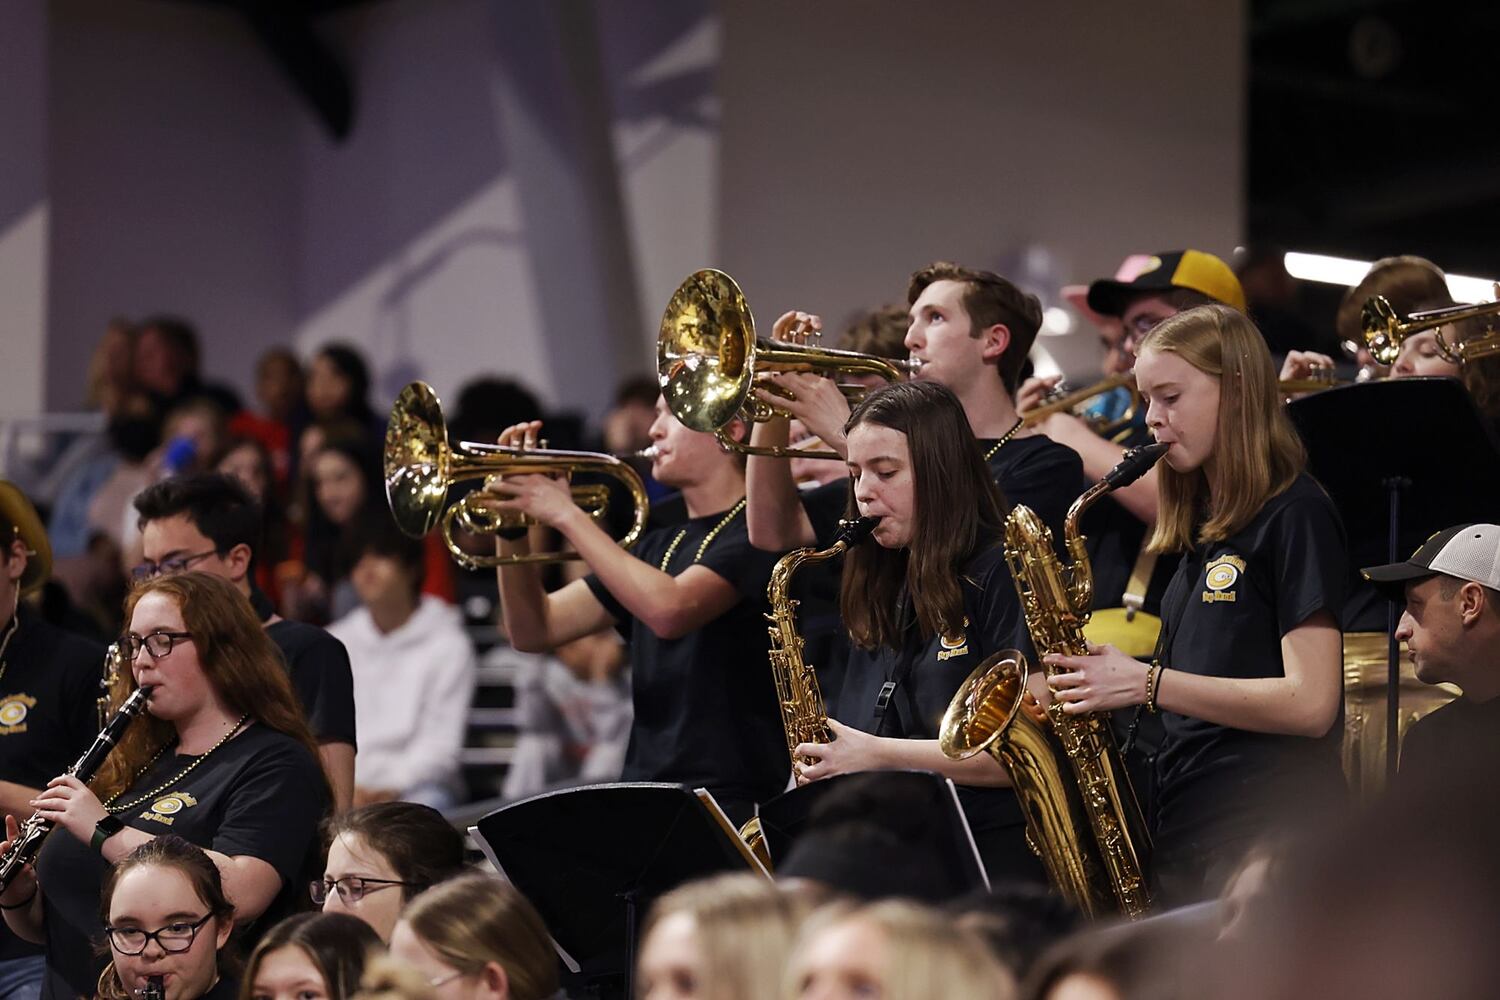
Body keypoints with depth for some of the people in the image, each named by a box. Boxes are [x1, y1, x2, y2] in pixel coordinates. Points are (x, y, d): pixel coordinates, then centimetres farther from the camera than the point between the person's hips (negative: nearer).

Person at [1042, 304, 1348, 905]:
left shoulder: (1295, 515, -8)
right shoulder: (1200, 527, 18)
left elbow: (1311, 703, -16)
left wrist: (1146, 682, -17)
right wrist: (1102, 680, 3)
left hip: (1266, 834, -8)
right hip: (1181, 842, 8)